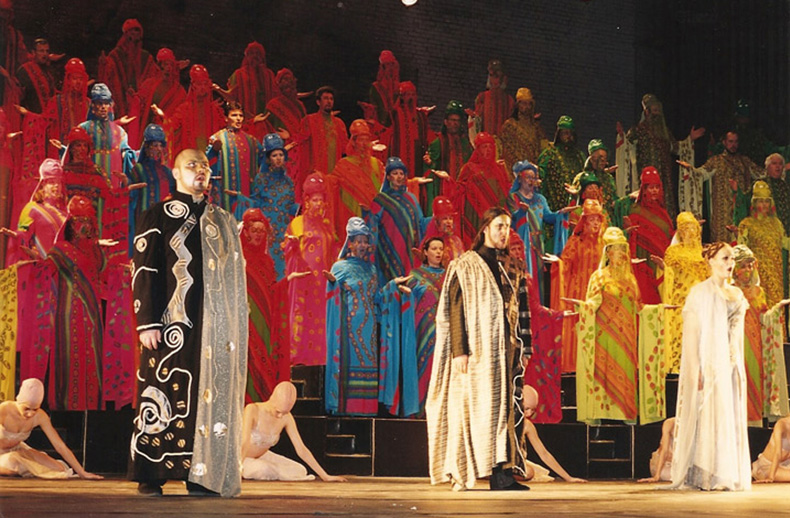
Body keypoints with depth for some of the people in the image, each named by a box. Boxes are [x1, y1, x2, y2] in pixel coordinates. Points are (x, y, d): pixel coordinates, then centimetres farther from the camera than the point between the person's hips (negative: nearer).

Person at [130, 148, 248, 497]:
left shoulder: (223, 222, 18)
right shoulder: (158, 217, 4)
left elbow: (234, 276, 18)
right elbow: (143, 271, -3)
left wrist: (233, 326, 10)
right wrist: (147, 322, -12)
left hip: (211, 326, 4)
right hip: (169, 324, -4)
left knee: (207, 395, 1)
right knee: (162, 393, -5)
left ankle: (200, 474, 4)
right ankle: (150, 476, -1)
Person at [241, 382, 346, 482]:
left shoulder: (286, 418, -13)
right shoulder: (252, 410, -27)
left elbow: (301, 449, -10)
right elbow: (245, 442, -35)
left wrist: (325, 476, -14)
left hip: (261, 456, 6)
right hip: (242, 459, -6)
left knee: (300, 471, -11)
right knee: (263, 469, -37)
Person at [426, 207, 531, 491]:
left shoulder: (512, 268, 16)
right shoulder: (466, 265, 0)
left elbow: (522, 310, 17)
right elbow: (455, 309, -6)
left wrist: (524, 347, 9)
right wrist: (459, 350, -15)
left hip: (507, 350, 5)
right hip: (479, 350, -5)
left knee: (507, 407, 0)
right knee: (483, 407, -8)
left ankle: (503, 472, -1)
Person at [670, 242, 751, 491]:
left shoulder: (736, 295, 14)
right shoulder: (700, 293, -6)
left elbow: (738, 335, 18)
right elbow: (691, 333, -11)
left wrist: (740, 370, 11)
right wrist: (695, 370, -19)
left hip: (730, 366, 7)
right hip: (709, 365, -7)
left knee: (732, 421, 5)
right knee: (707, 417, -9)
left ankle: (730, 475, 8)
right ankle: (704, 478, -7)